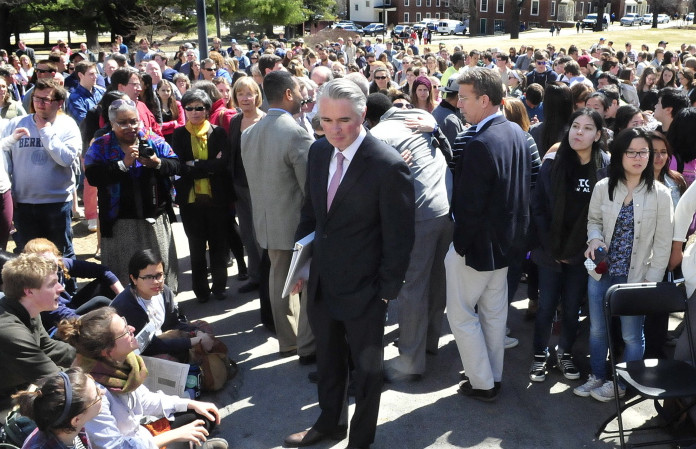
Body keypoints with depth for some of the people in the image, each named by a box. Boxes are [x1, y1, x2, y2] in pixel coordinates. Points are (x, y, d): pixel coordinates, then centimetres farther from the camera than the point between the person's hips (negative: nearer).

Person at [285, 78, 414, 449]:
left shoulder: (388, 166, -21)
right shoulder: (318, 152, -1)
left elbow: (398, 236, -16)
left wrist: (386, 290, -13)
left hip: (364, 289, -6)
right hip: (322, 282, 6)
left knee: (366, 366, 15)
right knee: (327, 358, 24)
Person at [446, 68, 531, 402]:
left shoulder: (479, 144, -27)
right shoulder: (517, 133, 2)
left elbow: (469, 206, -25)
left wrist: (460, 244, -13)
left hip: (478, 243, -9)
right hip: (506, 238, 9)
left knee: (460, 314, 8)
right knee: (494, 312, 19)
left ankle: (482, 383, 17)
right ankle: (493, 376, 33)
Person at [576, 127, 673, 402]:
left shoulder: (660, 194, -10)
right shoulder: (603, 188, -4)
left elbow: (663, 242, -7)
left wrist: (652, 280, -9)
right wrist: (595, 239, -11)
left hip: (635, 276, -3)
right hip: (601, 272, 3)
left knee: (631, 335, 8)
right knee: (597, 329, 16)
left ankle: (621, 383, 30)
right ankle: (597, 377, 37)